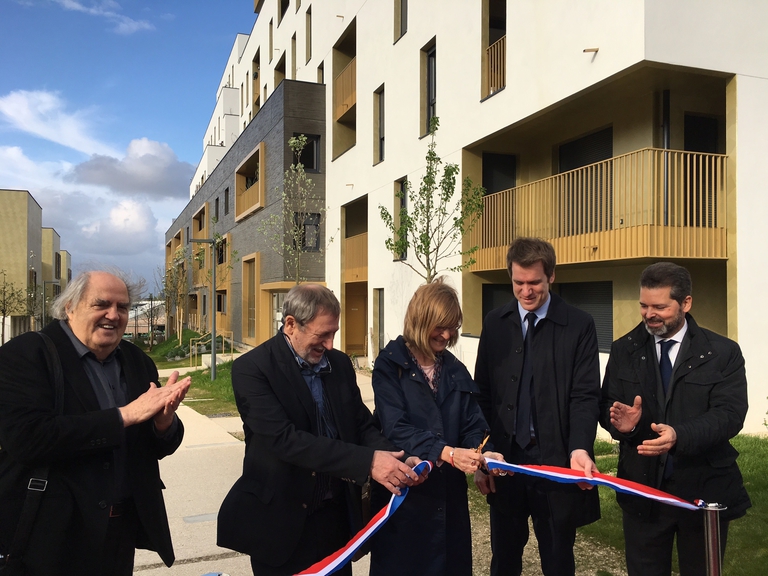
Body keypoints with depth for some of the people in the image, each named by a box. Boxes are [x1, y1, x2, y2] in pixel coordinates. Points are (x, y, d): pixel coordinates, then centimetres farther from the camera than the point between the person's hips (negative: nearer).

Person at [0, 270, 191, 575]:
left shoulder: (138, 362, 4)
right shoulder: (25, 354, -11)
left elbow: (161, 447, 4)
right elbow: (25, 438, -25)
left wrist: (164, 421, -19)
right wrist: (124, 414, -24)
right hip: (51, 532, -5)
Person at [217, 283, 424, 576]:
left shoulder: (340, 363, 3)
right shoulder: (252, 369, -15)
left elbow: (362, 425, 6)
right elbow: (285, 440, -25)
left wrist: (396, 461, -15)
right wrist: (367, 461, -30)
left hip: (337, 514, 5)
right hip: (281, 522, -5)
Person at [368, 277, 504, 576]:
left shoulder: (455, 370, 7)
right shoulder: (389, 365, -9)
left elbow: (472, 424, 3)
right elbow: (396, 428, -19)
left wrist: (482, 452, -18)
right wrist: (447, 453, -29)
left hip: (448, 491, 5)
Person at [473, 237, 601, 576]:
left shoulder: (579, 325, -4)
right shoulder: (495, 323, 4)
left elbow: (585, 395, -8)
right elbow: (482, 393, 5)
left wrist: (579, 449, -24)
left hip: (557, 461, -2)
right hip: (504, 460, 3)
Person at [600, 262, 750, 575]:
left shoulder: (723, 352, -5)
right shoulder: (624, 350, 2)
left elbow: (730, 413, -15)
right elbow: (606, 405, 0)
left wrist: (679, 435, -32)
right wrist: (620, 422, -24)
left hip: (704, 489, -1)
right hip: (641, 488, 1)